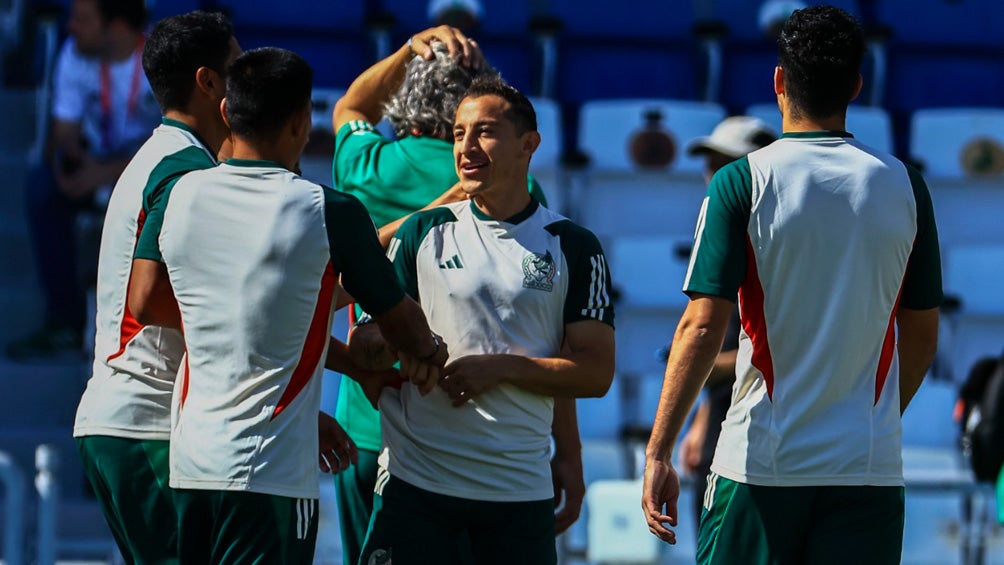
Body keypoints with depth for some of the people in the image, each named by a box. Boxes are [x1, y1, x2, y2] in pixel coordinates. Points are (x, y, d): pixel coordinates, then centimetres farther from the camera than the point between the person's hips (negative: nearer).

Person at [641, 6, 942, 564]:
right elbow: (922, 336, 12)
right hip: (871, 466, 2)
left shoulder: (742, 182, -5)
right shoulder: (904, 185, 4)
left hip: (762, 461, -2)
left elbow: (702, 328, -10)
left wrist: (658, 453, -7)